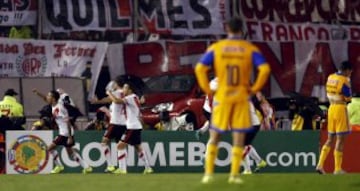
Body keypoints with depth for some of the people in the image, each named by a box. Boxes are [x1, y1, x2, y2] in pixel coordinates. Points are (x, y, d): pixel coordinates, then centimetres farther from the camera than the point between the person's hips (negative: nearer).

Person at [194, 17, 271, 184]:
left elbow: (200, 68, -7)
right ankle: (234, 175, 1)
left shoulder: (216, 48, 1)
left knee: (214, 136, 10)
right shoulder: (250, 49, -1)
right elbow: (265, 69, -11)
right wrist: (254, 88, -1)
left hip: (222, 97, 0)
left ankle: (209, 173, 5)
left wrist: (207, 89, 2)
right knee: (239, 137, 6)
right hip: (241, 98, 0)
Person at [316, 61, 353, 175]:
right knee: (340, 139, -2)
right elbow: (348, 98, -10)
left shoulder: (330, 77, 9)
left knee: (330, 139, 15)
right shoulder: (344, 80, -13)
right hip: (340, 109, -7)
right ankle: (337, 169, -2)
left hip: (331, 108, 7)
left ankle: (320, 164, 5)